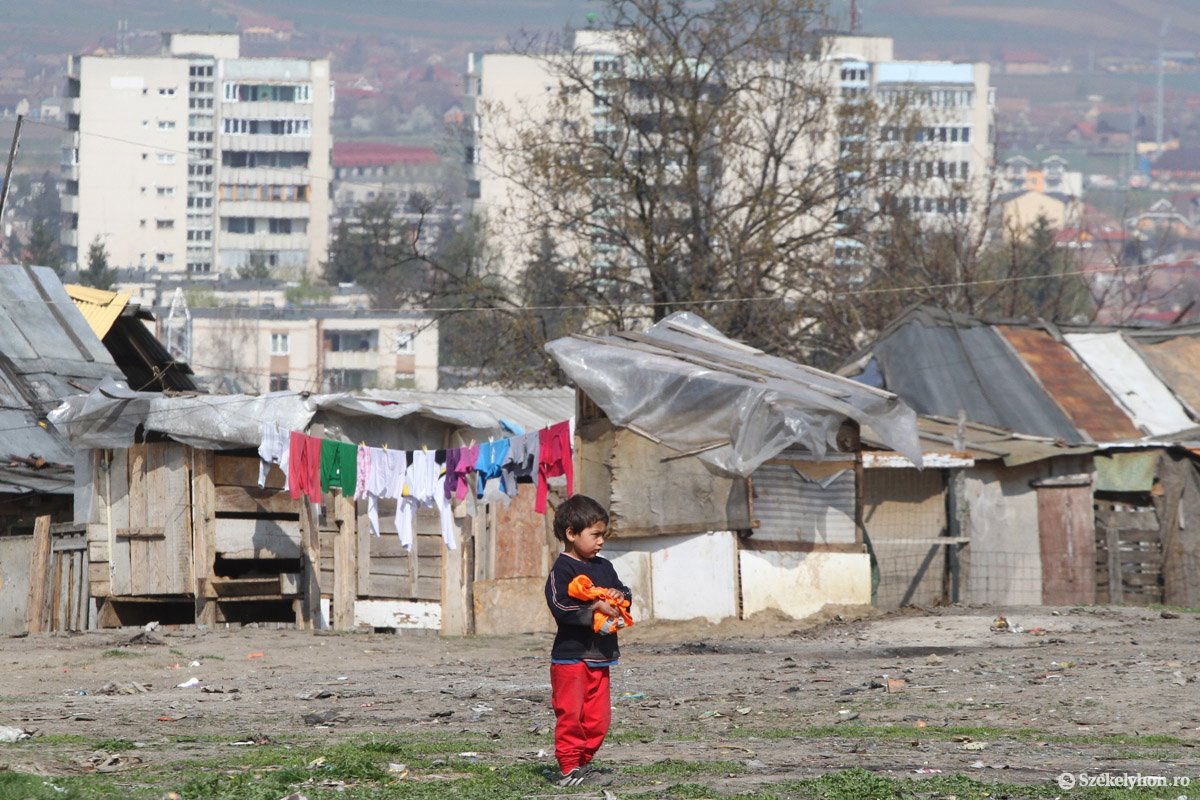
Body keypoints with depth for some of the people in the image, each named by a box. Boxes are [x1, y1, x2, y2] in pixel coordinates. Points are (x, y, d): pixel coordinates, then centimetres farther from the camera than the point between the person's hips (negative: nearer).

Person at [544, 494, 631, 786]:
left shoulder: (603, 566, 14)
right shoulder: (562, 569, -10)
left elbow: (625, 593, 19)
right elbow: (561, 607, -20)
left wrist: (619, 595, -4)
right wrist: (595, 607, -23)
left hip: (599, 656, 7)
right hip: (570, 655, -7)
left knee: (598, 718, 9)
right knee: (570, 715, -6)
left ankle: (584, 763, 19)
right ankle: (569, 768, -2)